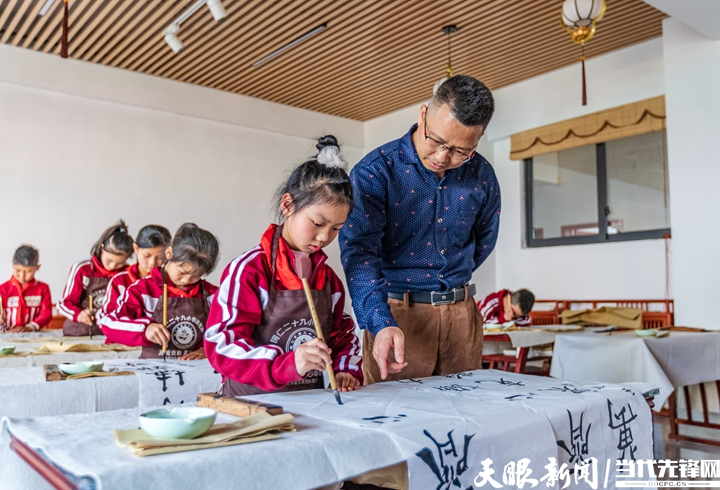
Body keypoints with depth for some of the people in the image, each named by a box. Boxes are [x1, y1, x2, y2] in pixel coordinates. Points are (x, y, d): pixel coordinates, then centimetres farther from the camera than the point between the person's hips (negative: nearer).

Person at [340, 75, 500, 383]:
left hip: (461, 312, 4)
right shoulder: (375, 172, -12)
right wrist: (381, 323, -34)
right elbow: (359, 252, -22)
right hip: (397, 314, -4)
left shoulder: (481, 176, 3)